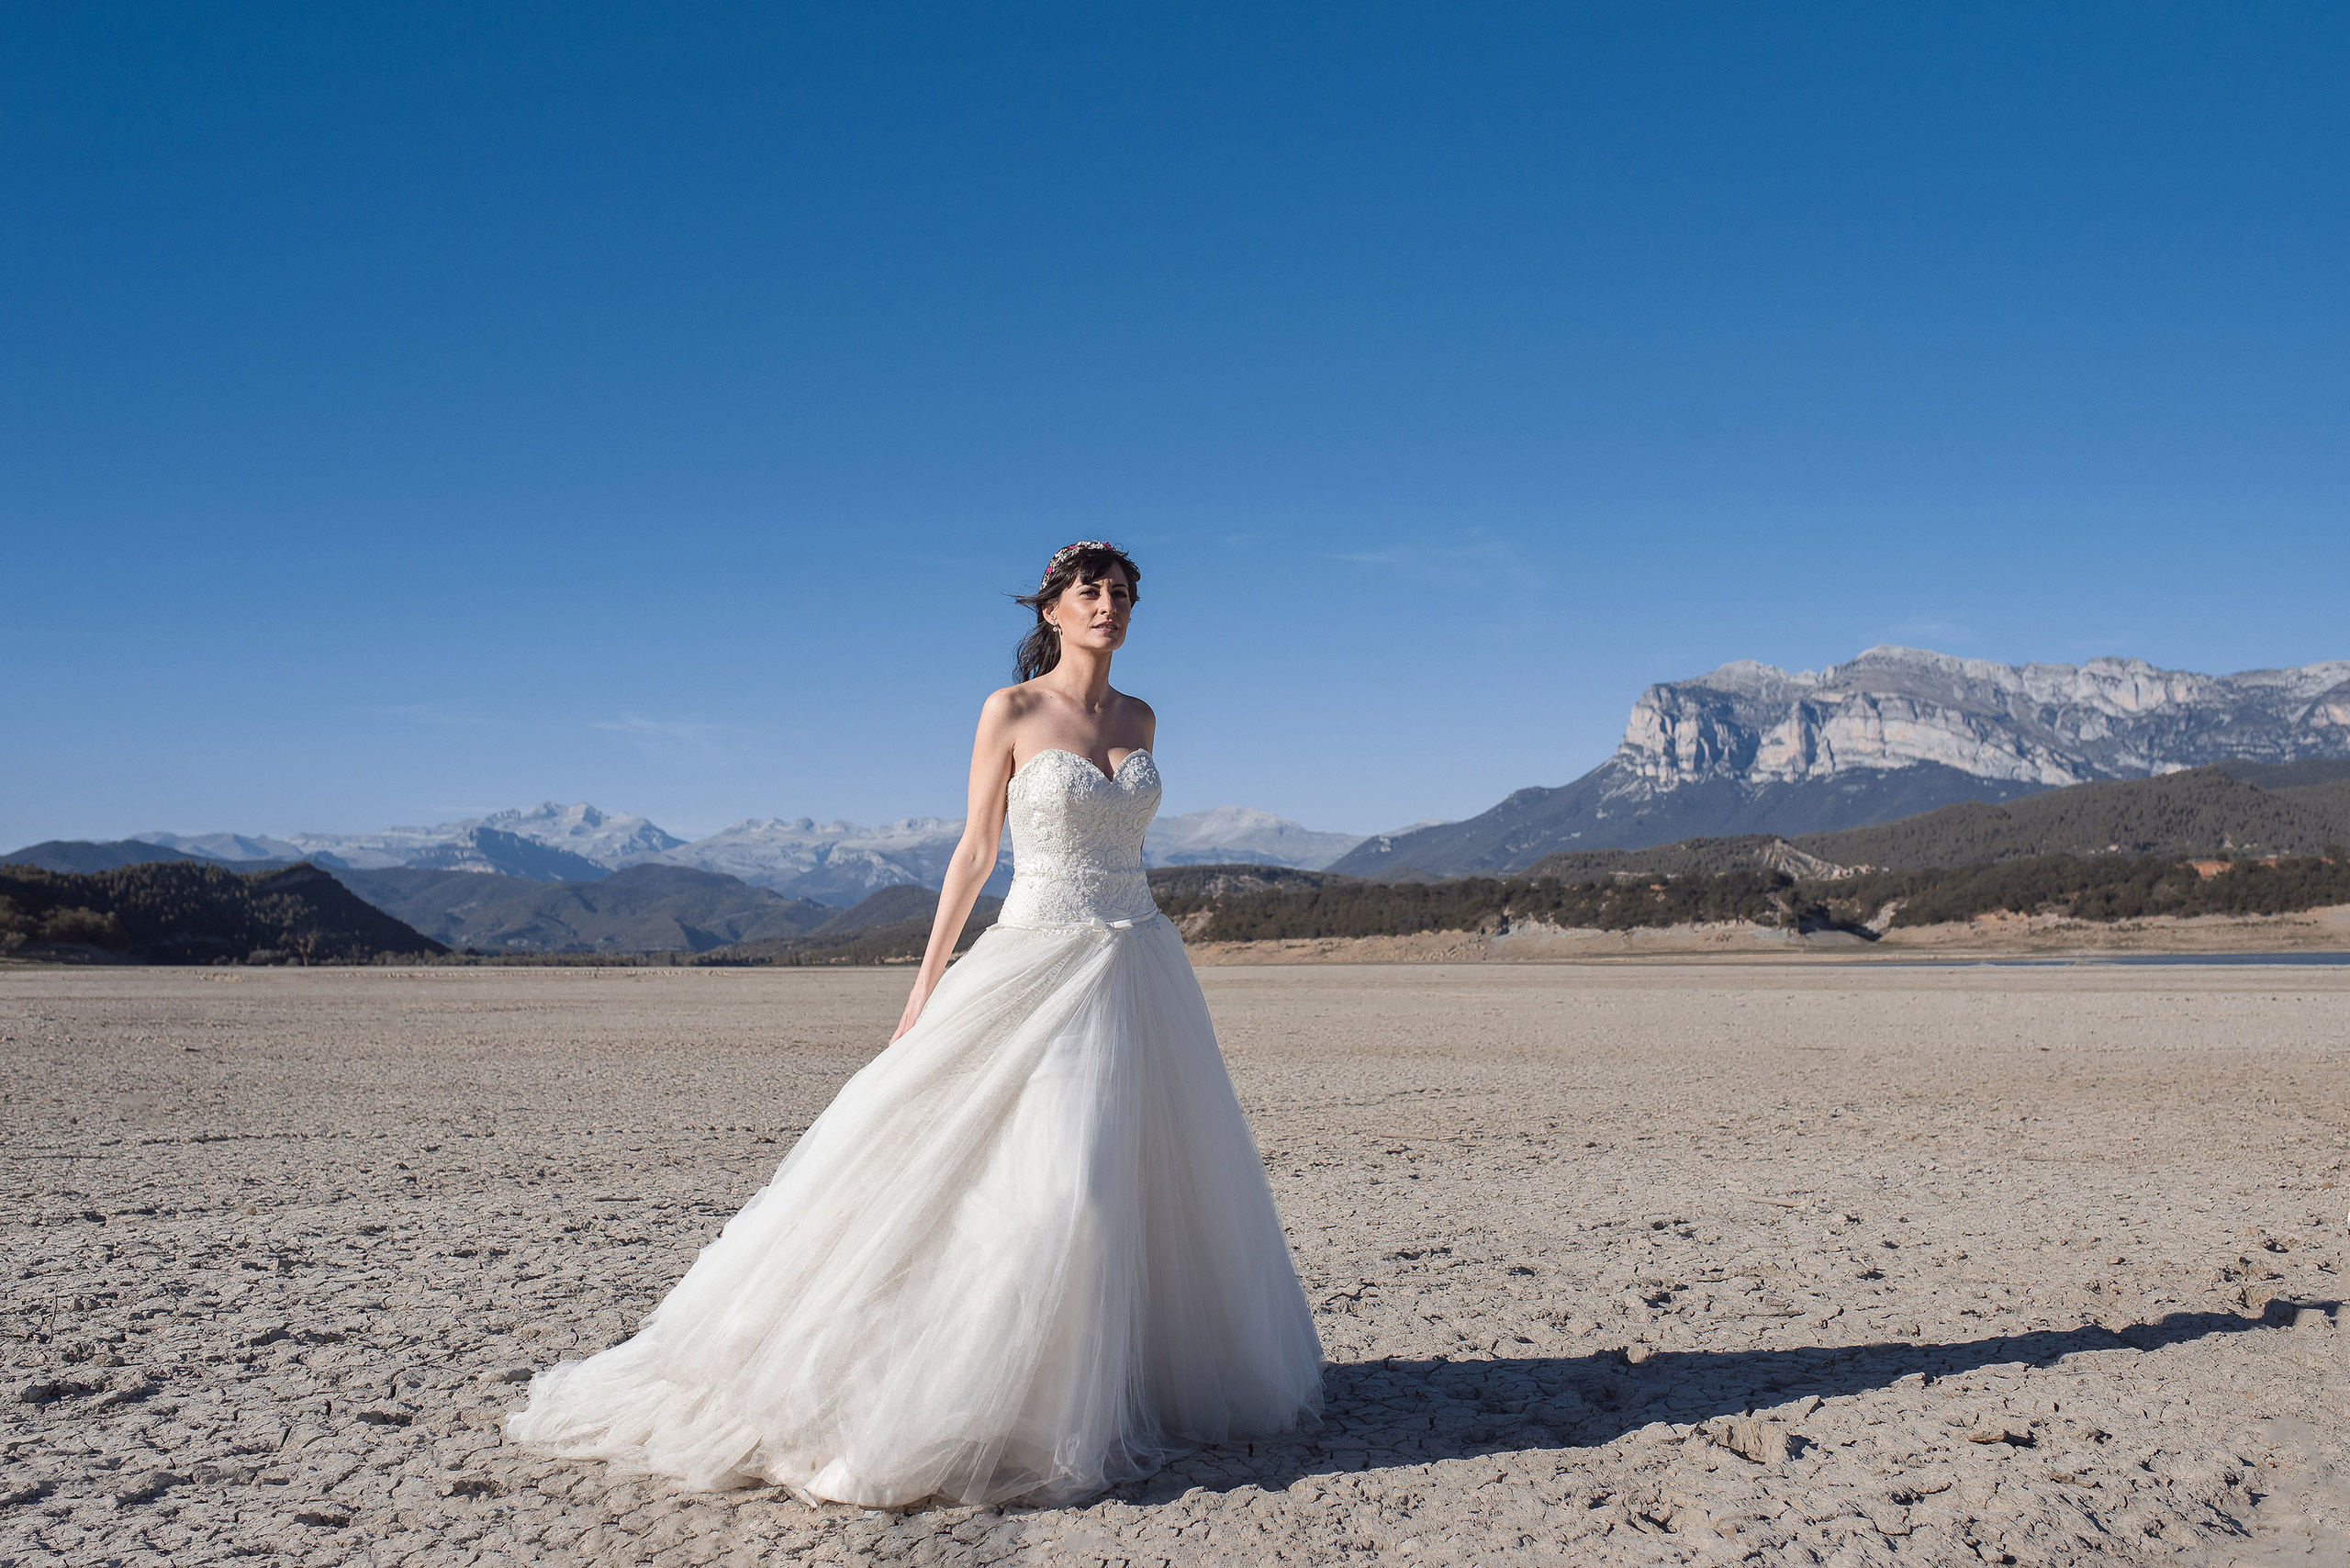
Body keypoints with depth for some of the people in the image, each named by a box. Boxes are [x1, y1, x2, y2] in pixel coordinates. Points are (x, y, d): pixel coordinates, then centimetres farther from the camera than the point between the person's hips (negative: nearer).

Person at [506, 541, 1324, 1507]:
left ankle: (1134, 1384, 24)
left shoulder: (1140, 719, 11)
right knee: (1043, 1175, -12)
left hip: (1141, 965, 6)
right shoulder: (1011, 711, -4)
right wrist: (927, 989, -5)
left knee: (1144, 1171, 8)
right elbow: (974, 851, -3)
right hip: (1038, 959, -6)